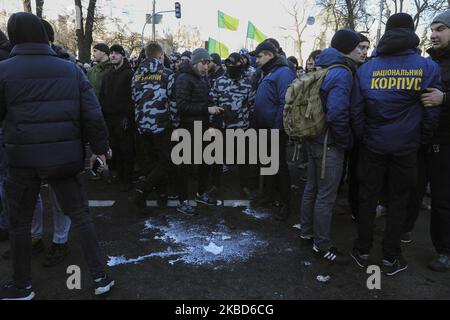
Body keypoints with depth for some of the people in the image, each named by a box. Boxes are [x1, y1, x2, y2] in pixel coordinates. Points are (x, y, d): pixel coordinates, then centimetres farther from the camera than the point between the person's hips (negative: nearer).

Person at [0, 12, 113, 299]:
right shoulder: (71, 69, 1)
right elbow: (92, 114, -2)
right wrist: (101, 146, 8)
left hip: (24, 159, -2)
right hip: (66, 157, 2)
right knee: (80, 215, 12)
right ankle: (101, 277, 17)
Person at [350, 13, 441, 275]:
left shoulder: (366, 69, -2)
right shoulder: (428, 67, -4)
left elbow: (357, 111, -1)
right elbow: (431, 113, -1)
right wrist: (422, 141, 12)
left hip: (373, 145, 1)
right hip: (406, 147, -1)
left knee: (368, 197, 12)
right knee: (398, 201, 11)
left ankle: (363, 252, 22)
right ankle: (391, 258, 21)